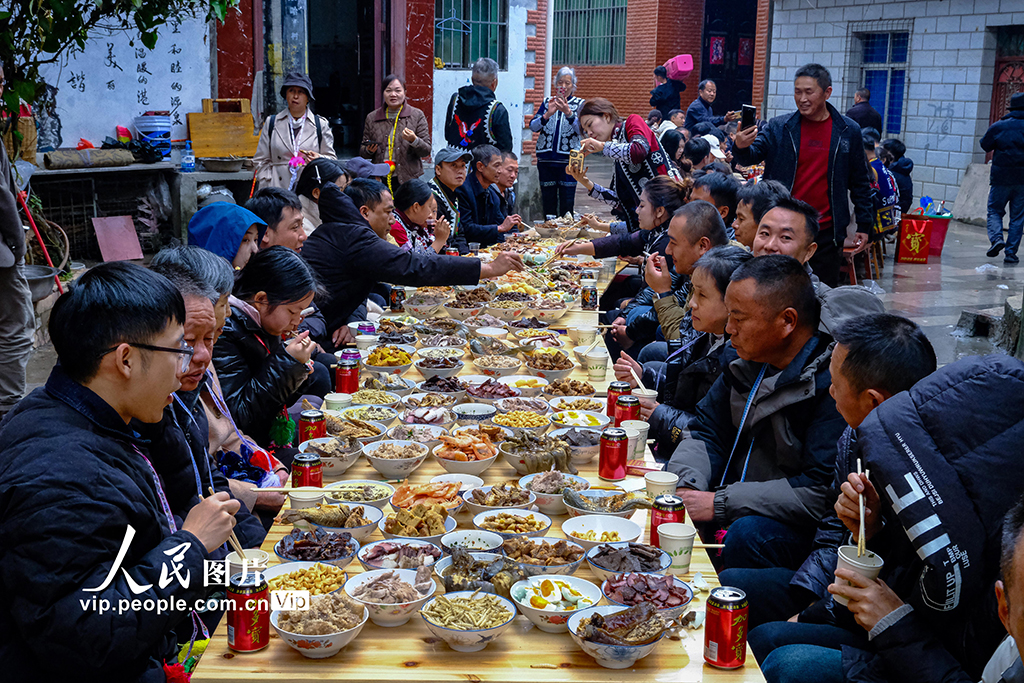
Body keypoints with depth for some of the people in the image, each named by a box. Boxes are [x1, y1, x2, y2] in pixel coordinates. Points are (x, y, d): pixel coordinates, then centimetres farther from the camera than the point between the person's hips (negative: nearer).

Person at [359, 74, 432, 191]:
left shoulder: (417, 115, 5)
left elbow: (426, 151, 1)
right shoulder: (372, 118, 11)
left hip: (407, 180, -2)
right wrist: (368, 150, -4)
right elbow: (362, 152, 18)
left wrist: (414, 140, -18)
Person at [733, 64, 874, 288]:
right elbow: (752, 156, -8)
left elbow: (860, 183, 9)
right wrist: (741, 147, -32)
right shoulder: (779, 128, 0)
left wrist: (864, 225, 8)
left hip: (826, 232, 1)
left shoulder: (848, 131, 3)